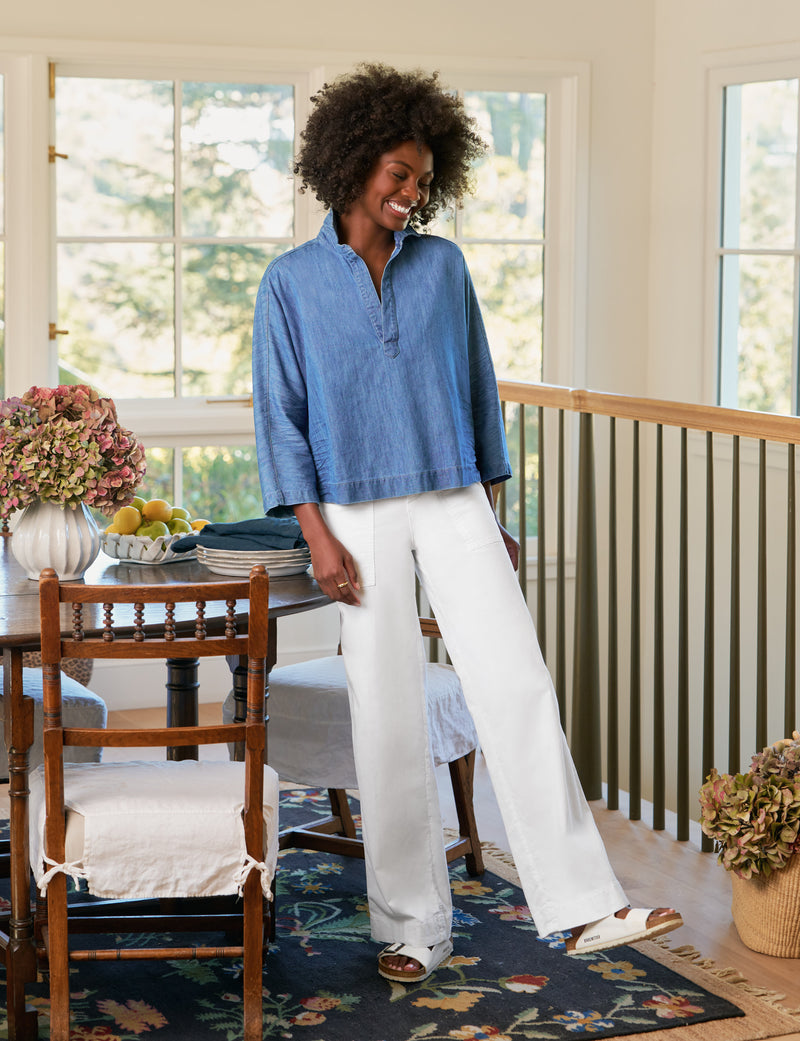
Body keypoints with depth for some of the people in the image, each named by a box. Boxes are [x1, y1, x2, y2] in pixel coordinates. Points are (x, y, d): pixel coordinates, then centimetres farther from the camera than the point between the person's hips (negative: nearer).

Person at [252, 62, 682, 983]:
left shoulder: (443, 267, 8)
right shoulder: (291, 284, 2)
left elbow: (477, 390, 12)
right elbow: (281, 417, 0)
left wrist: (493, 519, 10)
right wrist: (318, 537, -9)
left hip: (455, 507, 2)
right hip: (362, 518, -1)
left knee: (517, 687, -9)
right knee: (388, 719, 1)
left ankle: (583, 906, -10)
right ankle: (412, 926, 12)